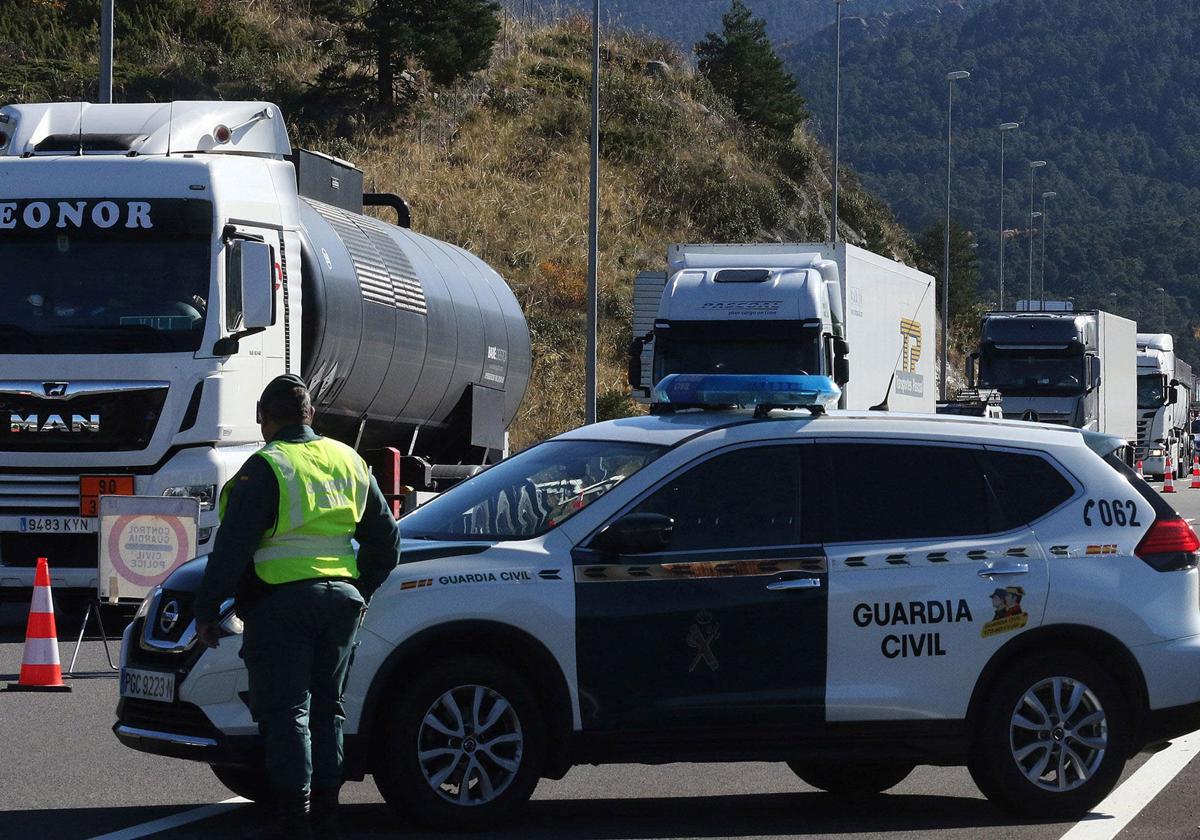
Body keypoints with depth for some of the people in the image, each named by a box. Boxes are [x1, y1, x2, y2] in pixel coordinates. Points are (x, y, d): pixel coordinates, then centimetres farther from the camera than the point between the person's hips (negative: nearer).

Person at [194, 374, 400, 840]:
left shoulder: (266, 468, -9)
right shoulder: (348, 462, 13)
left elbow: (233, 547, -14)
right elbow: (385, 538, 20)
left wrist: (207, 610, -9)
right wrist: (361, 591, 29)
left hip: (282, 602, -6)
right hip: (341, 600, 6)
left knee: (285, 711, -4)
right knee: (325, 705, 14)